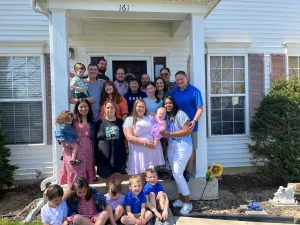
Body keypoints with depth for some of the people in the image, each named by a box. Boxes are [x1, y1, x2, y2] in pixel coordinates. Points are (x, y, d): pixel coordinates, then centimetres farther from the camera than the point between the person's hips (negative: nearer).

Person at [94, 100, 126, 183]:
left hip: (118, 156, 2)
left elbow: (124, 138, 10)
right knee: (109, 180, 7)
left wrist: (124, 154, 7)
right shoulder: (99, 123, -1)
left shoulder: (120, 122, 5)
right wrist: (95, 156, -1)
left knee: (117, 181, 10)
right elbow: (95, 140, 2)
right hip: (105, 157, -2)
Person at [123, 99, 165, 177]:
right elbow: (129, 137, -9)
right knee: (140, 175, -1)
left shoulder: (150, 118, 16)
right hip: (139, 152, -4)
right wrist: (144, 142, -18)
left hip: (153, 150, 4)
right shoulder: (129, 120, 2)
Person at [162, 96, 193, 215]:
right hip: (171, 146, 7)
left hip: (183, 146, -7)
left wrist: (170, 134, -17)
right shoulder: (166, 116, 12)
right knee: (175, 173, 8)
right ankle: (181, 198, 23)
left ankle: (188, 203, 2)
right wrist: (164, 134, -5)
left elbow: (187, 131, -17)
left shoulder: (180, 114, -10)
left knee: (177, 173, -10)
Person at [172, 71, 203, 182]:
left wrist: (194, 121, -26)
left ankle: (187, 172, 21)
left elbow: (200, 108, -13)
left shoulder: (194, 91, -9)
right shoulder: (174, 91, 7)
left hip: (190, 125, -4)